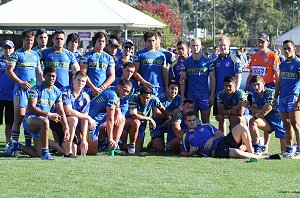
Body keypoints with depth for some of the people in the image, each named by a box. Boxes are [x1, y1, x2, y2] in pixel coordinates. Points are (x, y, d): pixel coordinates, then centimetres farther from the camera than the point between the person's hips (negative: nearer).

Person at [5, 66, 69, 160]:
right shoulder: (36, 89, -11)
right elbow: (31, 108, -21)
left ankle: (16, 146, 29)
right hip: (30, 119, -7)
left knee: (37, 154, 2)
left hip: (40, 125, 7)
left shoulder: (57, 92, 9)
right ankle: (45, 153, -35)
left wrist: (66, 127, -1)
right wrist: (49, 114, -28)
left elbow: (61, 112, 11)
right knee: (44, 121, -42)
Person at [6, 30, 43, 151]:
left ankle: (28, 146, 12)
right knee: (19, 117, -11)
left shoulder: (35, 55, 18)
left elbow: (39, 73, 22)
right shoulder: (16, 54, 0)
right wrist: (21, 83, -14)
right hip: (21, 90, -6)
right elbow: (9, 71, -7)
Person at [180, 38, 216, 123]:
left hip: (205, 94, -1)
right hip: (191, 95, 1)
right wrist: (182, 96, -1)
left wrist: (212, 95, -4)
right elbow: (182, 80, 7)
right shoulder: (186, 62, 7)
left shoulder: (207, 61, 3)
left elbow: (212, 79, 4)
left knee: (205, 121, 1)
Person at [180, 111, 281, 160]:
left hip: (223, 141, 5)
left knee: (241, 126, -20)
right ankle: (264, 157, -29)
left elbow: (220, 133, 19)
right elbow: (183, 153, 18)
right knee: (236, 153, -38)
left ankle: (251, 153, -16)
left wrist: (212, 139, -2)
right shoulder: (186, 137, 18)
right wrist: (191, 152, -5)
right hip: (216, 151, -5)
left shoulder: (206, 126, 26)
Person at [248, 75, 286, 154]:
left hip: (279, 120, -5)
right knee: (252, 121, -27)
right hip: (268, 121, 5)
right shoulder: (255, 95, 1)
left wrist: (249, 107, -10)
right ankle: (257, 148, -21)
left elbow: (263, 113, -22)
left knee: (284, 152, -4)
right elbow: (255, 114, -1)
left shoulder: (270, 93, -21)